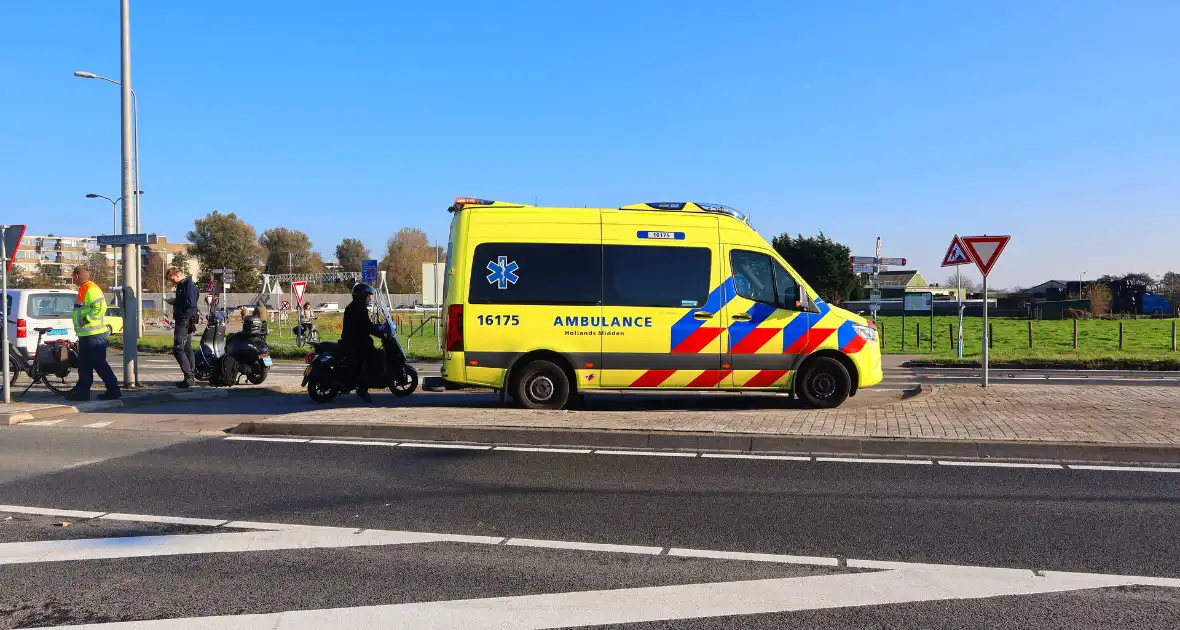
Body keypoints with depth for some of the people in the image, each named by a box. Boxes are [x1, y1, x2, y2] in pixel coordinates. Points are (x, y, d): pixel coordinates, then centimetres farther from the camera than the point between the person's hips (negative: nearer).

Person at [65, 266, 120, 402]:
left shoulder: (91, 289, -16)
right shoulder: (83, 289, 18)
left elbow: (100, 307, -27)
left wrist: (86, 319, -23)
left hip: (93, 334, -11)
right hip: (86, 334, 11)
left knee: (99, 364, -8)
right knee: (84, 365, 14)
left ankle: (113, 391, -3)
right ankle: (82, 391, 21)